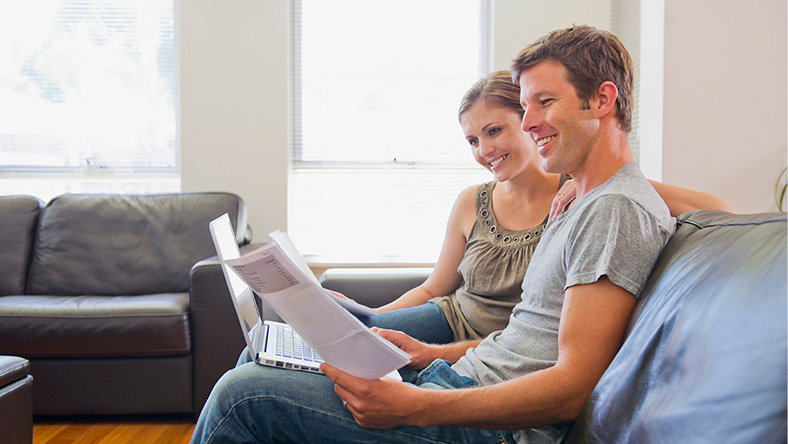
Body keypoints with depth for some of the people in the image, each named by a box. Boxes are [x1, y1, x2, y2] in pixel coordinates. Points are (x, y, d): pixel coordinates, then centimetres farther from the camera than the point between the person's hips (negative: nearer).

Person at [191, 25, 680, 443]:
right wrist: (436, 354, 12)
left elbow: (572, 387, -23)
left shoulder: (620, 208, -15)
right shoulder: (582, 204, 18)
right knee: (262, 356, 14)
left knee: (242, 394, -15)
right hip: (465, 376, 10)